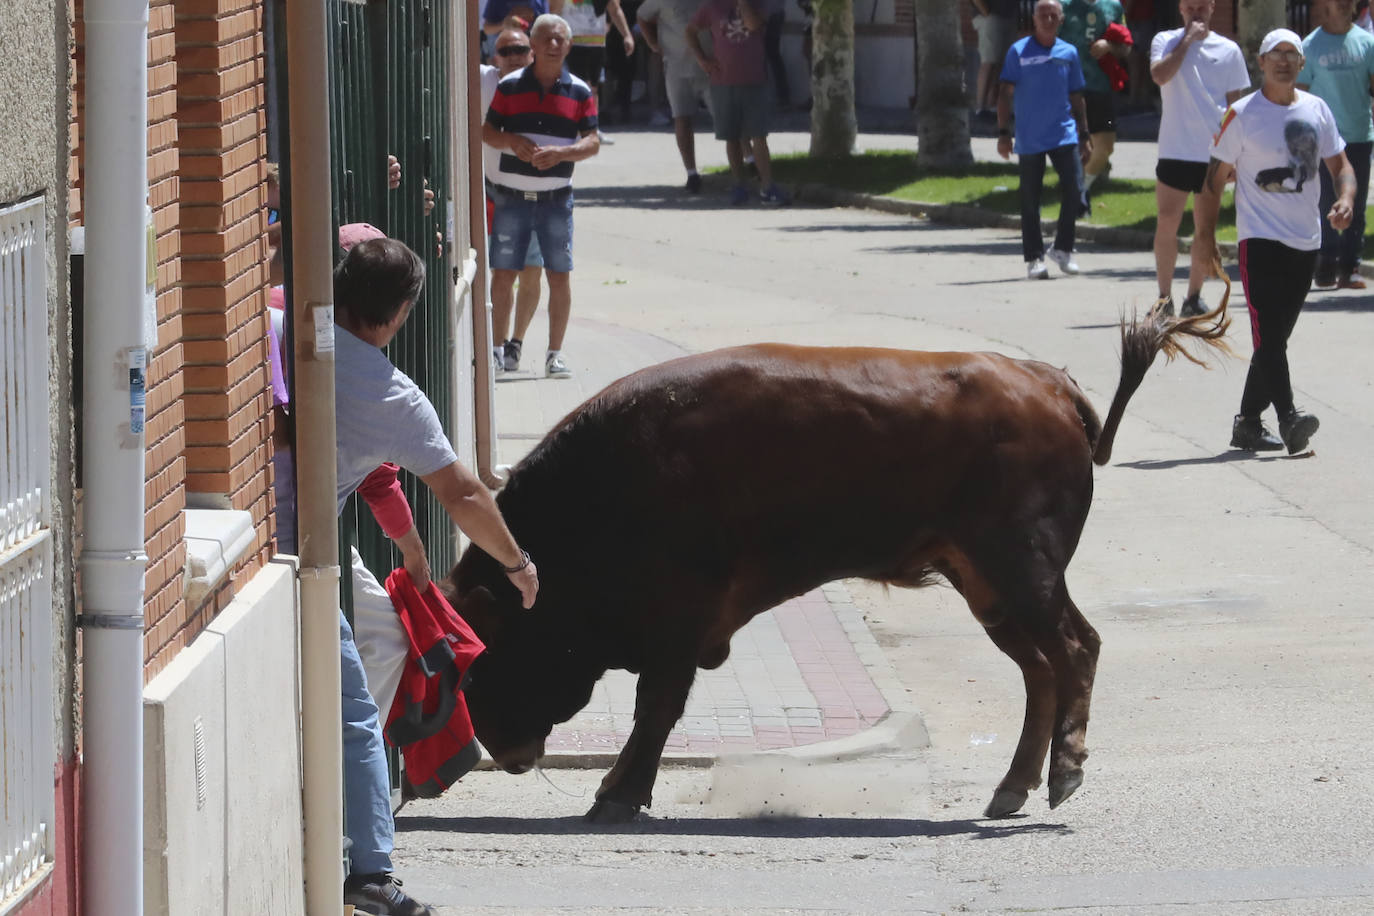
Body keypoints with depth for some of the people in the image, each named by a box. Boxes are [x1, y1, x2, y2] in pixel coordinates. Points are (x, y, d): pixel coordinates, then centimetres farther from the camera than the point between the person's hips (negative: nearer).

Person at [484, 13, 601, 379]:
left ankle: (555, 353, 8)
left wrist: (561, 152, -19)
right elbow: (487, 131, 4)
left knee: (560, 276, -1)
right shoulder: (510, 87, 3)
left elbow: (592, 142, -1)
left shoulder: (579, 92, 3)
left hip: (556, 197, 0)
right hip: (512, 195, 0)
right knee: (503, 275, 1)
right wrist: (513, 142, -16)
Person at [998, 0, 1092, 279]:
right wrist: (1003, 132, -8)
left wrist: (1084, 135, 13)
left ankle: (1063, 248, 8)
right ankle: (1034, 258, 12)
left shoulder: (1068, 53, 7)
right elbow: (1006, 93, -1)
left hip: (1064, 134, 2)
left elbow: (1076, 97, 14)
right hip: (1029, 138, -2)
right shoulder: (1019, 52, -1)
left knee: (1072, 189, -10)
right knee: (1030, 200, 2)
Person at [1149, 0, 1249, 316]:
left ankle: (1194, 297, 13)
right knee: (1167, 224, -3)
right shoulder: (1166, 41, 3)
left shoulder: (1228, 51, 5)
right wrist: (1188, 39, -14)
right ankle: (1164, 297, 5)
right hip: (1175, 150, -1)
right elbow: (1159, 75, -17)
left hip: (1213, 153, 1)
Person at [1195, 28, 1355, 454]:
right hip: (1261, 239, -5)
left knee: (1275, 338, 10)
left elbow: (1340, 166, 16)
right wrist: (1206, 236, -7)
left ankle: (1248, 423, 18)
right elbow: (1214, 180, -1)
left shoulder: (1316, 110, 9)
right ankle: (1288, 419, -27)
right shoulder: (1242, 115, -4)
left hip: (1306, 242, 5)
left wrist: (1345, 199, -6)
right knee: (1269, 335, -17)